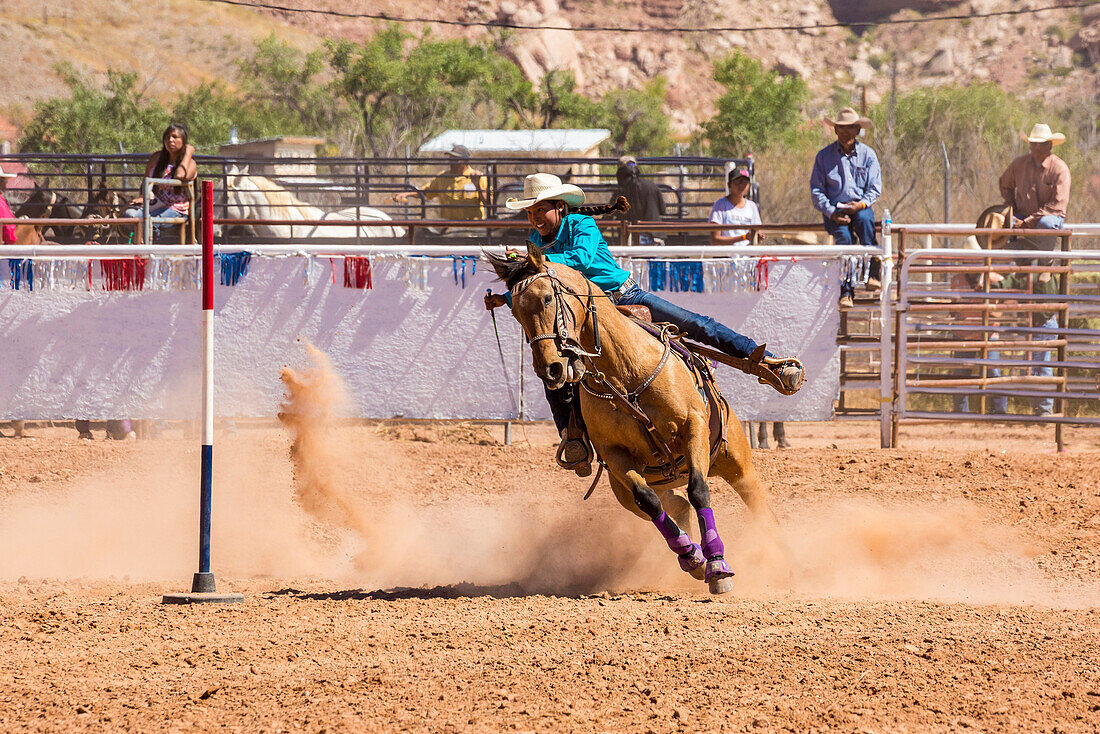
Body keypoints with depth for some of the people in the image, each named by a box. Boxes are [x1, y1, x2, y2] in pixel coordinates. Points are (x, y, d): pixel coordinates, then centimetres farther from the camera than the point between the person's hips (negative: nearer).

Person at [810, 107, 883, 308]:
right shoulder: (824, 156, 7)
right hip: (834, 210, -1)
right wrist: (831, 213, -11)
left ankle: (874, 272, -41)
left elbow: (875, 188, 8)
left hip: (861, 207, 1)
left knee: (865, 220, -36)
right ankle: (846, 292, -34)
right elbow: (816, 190, 4)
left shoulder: (867, 154, 9)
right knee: (844, 236, -32)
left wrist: (862, 204, -14)